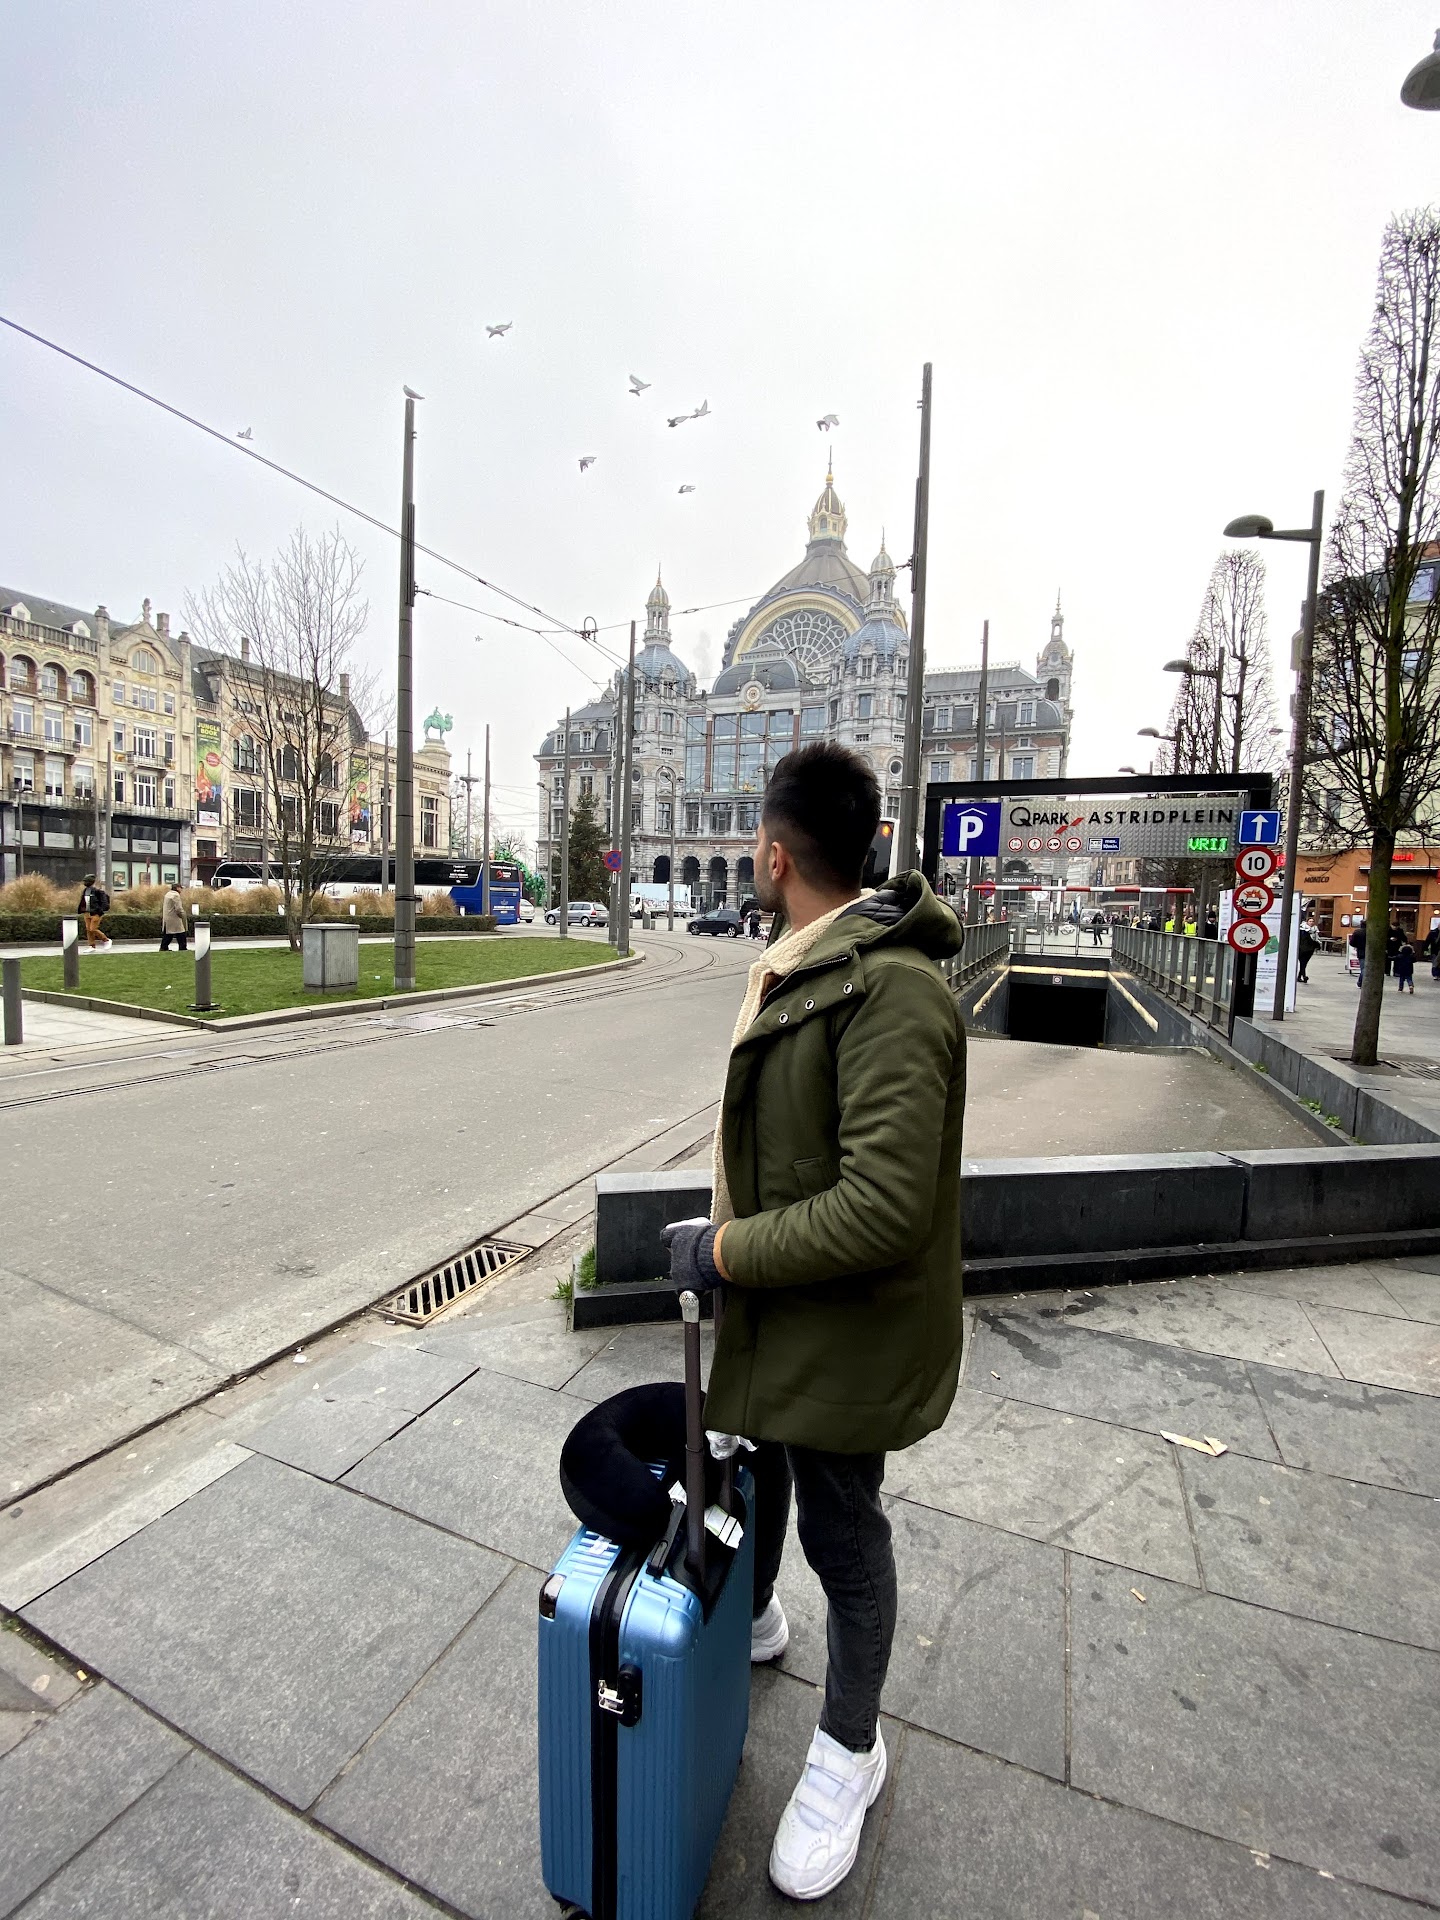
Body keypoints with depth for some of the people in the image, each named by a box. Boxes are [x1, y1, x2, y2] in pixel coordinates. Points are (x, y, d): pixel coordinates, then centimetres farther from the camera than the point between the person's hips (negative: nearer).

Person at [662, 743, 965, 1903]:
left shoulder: (893, 992, -30)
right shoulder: (801, 968, 2)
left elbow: (883, 1211, -34)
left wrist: (724, 1253, -24)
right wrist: (731, 1237, 15)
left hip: (843, 1326, -9)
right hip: (774, 1299, 9)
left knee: (842, 1529, 15)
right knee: (755, 1462, 30)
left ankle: (851, 1749, 46)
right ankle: (751, 1618, 61)